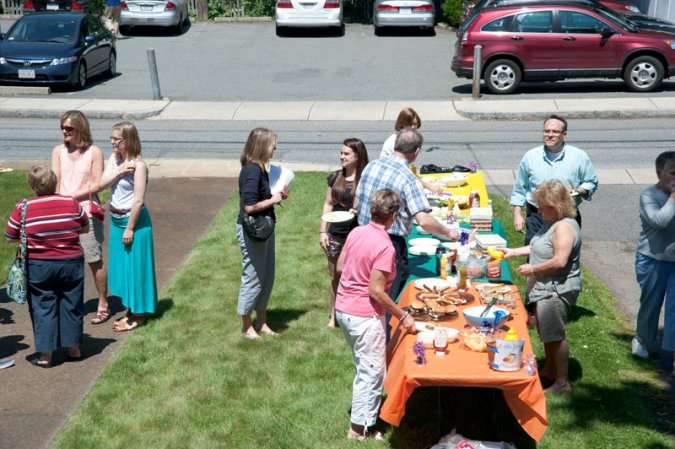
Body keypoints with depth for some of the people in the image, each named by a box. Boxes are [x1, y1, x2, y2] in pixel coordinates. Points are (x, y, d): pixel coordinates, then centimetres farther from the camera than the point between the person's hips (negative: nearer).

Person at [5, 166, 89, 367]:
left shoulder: (23, 208, -10)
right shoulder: (71, 203, -6)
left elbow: (10, 237, -1)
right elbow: (85, 228, 8)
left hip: (39, 266, -1)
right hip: (71, 263, 2)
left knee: (43, 307, 8)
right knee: (71, 305, 13)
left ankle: (45, 355, 9)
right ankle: (74, 349, 23)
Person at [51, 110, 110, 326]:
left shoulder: (94, 152, -3)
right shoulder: (58, 151, 8)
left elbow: (96, 185, -7)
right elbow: (55, 183, 3)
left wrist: (71, 196, -12)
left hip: (87, 212, -4)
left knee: (94, 260, 1)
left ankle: (103, 305, 13)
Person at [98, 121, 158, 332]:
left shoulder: (138, 165, -18)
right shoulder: (114, 159, 4)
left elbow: (138, 200, -20)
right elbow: (102, 183, -6)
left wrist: (130, 228, -18)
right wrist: (119, 171, -21)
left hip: (133, 219, -8)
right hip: (116, 219, 8)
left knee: (135, 265, 1)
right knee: (122, 265, 15)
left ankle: (138, 315, 12)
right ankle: (129, 309, 29)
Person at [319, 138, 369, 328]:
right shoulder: (335, 177, 6)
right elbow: (328, 204, 11)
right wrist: (322, 231, 6)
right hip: (335, 234, 5)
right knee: (335, 277, 14)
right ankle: (333, 317, 27)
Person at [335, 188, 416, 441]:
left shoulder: (356, 232, 0)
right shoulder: (385, 247, -22)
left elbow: (340, 267, 11)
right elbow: (376, 292, -22)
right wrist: (403, 317, -13)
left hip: (343, 309, 8)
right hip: (365, 316, -8)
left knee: (364, 367, 26)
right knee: (372, 372, 6)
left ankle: (363, 408, 41)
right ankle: (360, 428, 15)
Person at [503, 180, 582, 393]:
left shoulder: (564, 227, -22)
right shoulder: (553, 223, 11)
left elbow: (559, 261, -30)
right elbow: (541, 249, 22)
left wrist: (532, 269, -20)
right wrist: (514, 252, 15)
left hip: (557, 291, -11)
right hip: (546, 288, 11)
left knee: (555, 335, -4)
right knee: (546, 332, 21)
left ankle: (562, 382, 6)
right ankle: (549, 370, 37)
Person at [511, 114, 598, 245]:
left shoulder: (579, 157, -2)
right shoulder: (530, 156, 1)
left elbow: (591, 183, 7)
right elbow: (519, 188, 8)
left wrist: (577, 191, -14)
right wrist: (517, 215, 4)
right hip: (536, 216, 0)